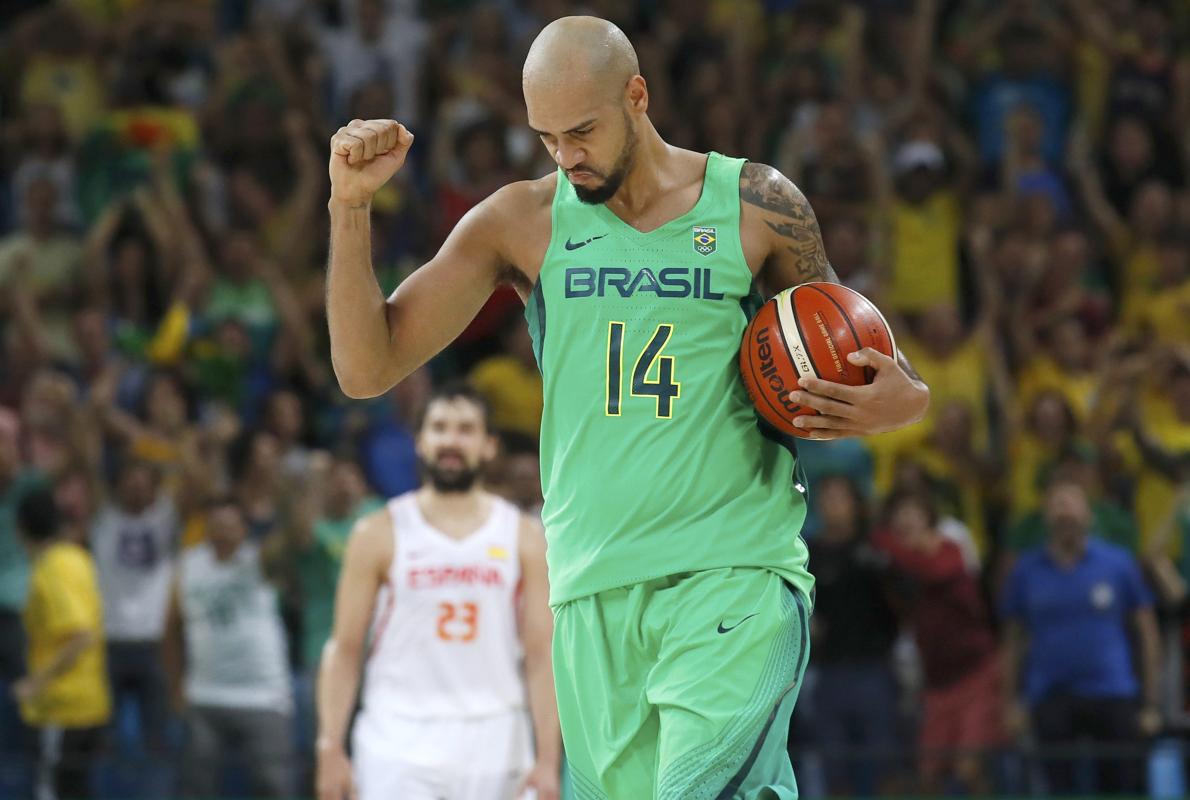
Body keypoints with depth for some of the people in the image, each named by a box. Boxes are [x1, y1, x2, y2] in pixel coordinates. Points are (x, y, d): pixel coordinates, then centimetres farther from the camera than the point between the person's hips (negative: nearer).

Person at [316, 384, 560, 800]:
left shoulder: (524, 538, 6)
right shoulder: (380, 535, 3)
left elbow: (542, 655, 3)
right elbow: (345, 648, 2)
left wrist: (548, 761, -5)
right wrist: (331, 749, -6)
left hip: (493, 748, 2)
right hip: (401, 746, -2)